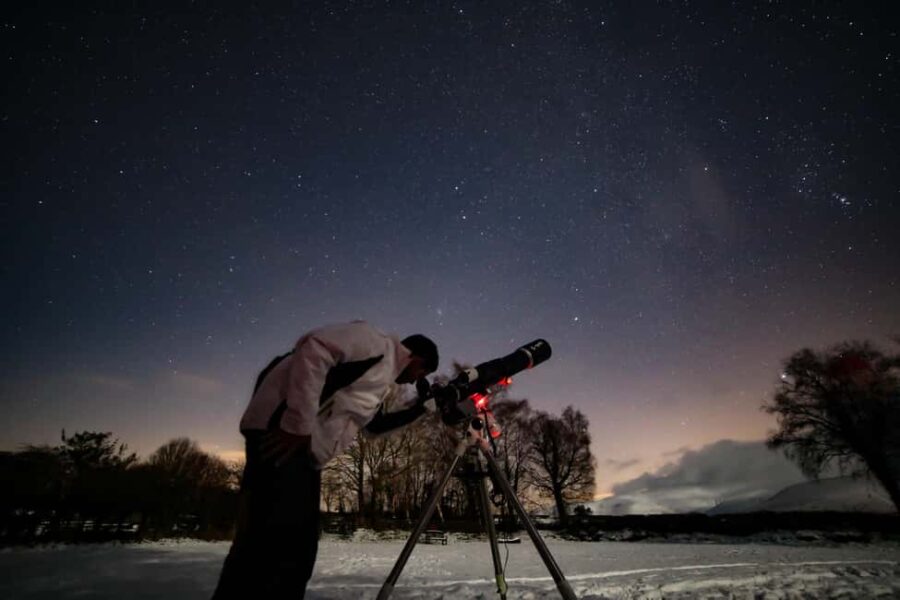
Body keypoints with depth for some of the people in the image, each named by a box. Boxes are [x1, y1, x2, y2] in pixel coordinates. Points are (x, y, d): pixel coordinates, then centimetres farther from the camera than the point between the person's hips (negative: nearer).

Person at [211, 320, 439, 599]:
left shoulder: (384, 377, 24)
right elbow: (314, 349, -20)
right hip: (282, 431, -10)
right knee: (273, 540, -15)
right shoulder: (378, 344, -6)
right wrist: (298, 425, -21)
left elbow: (373, 422, 34)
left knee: (300, 546, 10)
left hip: (306, 450, 10)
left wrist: (417, 409, 24)